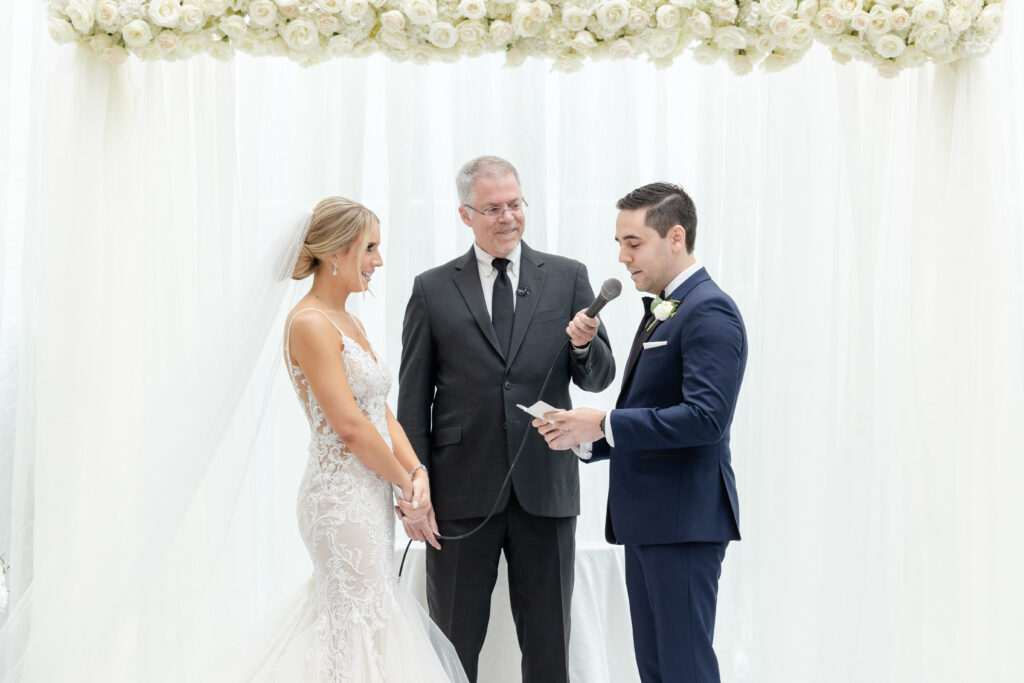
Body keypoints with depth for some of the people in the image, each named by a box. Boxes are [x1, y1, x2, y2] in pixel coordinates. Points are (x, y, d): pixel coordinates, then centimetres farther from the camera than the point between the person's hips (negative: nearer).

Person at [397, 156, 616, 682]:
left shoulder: (568, 278, 6)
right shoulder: (432, 289, 5)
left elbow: (599, 378, 5)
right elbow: (413, 398, 5)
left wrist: (584, 345, -18)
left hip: (545, 488, 1)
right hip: (462, 492, 0)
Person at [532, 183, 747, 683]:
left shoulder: (709, 312, -12)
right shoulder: (661, 312, 19)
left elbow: (705, 416, -24)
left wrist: (605, 425, -20)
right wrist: (583, 437, 4)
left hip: (684, 521, -10)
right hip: (647, 520, 10)